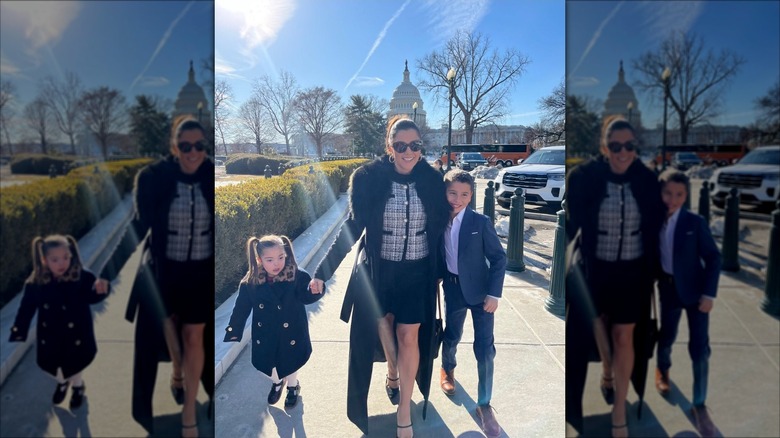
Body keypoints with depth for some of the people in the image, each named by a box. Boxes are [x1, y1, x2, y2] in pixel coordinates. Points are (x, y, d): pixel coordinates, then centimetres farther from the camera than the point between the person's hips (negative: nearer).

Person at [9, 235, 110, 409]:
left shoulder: (82, 277, -23)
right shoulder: (35, 283, -16)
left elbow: (92, 297, -13)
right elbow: (26, 309, -6)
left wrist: (101, 289, -36)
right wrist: (18, 332, -7)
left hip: (76, 335, -2)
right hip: (50, 337, 2)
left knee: (74, 363, 20)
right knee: (53, 364, 24)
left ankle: (77, 386, 52)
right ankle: (62, 381, 59)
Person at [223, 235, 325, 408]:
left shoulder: (297, 275, -24)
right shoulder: (250, 282, -17)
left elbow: (306, 296, -29)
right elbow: (241, 308, -7)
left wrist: (315, 289, -52)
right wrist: (233, 332, -2)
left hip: (291, 333, -2)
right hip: (265, 335, 2)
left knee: (291, 361, 22)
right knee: (267, 363, 24)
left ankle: (293, 386, 55)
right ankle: (276, 382, 59)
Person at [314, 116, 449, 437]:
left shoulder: (432, 181, -7)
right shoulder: (369, 179, -12)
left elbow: (441, 228, 2)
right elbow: (352, 227, -6)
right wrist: (324, 270, -6)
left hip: (417, 272, 0)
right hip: (377, 270, 0)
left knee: (409, 336, 2)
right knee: (383, 328, 17)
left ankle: (404, 412, 16)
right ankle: (392, 374, 47)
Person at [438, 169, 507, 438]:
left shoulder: (480, 222, -15)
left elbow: (499, 258, -11)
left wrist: (494, 293, -14)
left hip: (479, 291, -2)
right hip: (453, 289, 3)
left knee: (485, 349, -1)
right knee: (451, 336, 21)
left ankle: (484, 405, 14)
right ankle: (448, 369, 54)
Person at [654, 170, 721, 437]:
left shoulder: (696, 223, -13)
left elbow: (713, 258, -10)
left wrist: (709, 294, -14)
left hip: (695, 290, -2)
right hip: (667, 289, 2)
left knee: (699, 349, 0)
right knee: (666, 337, 19)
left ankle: (699, 405, 15)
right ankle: (662, 369, 53)